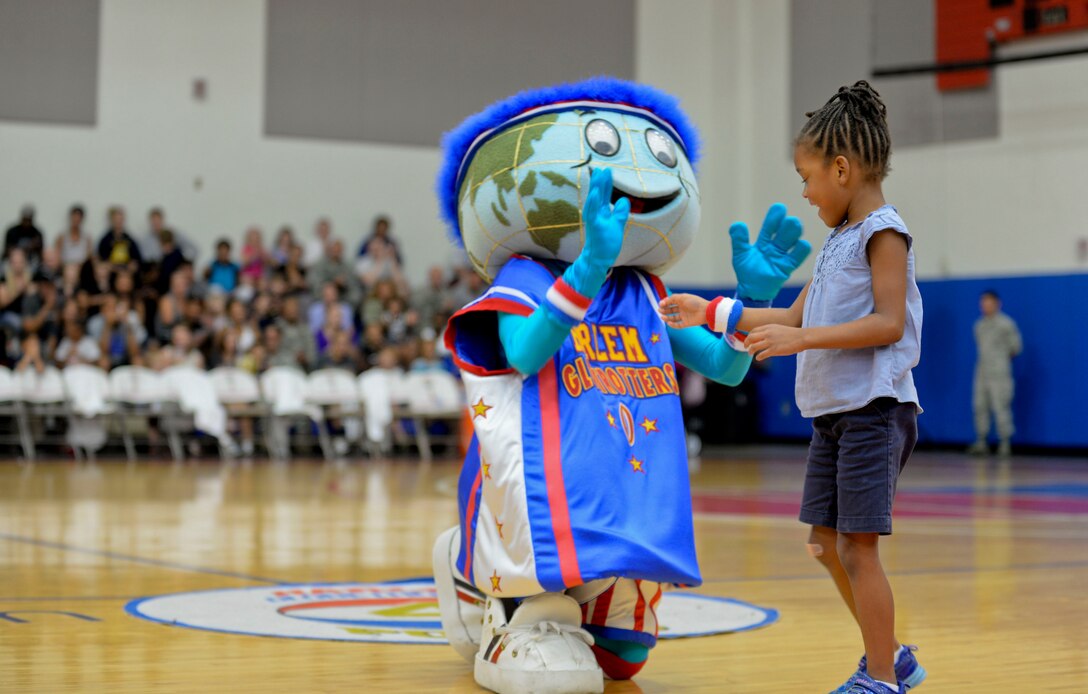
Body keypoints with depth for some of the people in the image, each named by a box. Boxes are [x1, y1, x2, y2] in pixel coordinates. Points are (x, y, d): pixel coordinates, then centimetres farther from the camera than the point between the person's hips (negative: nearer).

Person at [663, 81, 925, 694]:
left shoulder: (883, 231, -9)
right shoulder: (840, 240, 18)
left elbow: (889, 323, -19)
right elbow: (794, 319, 21)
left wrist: (803, 340, -23)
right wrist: (711, 314, 19)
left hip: (873, 409, -9)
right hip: (834, 412, 9)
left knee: (856, 546, -9)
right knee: (826, 543, 13)